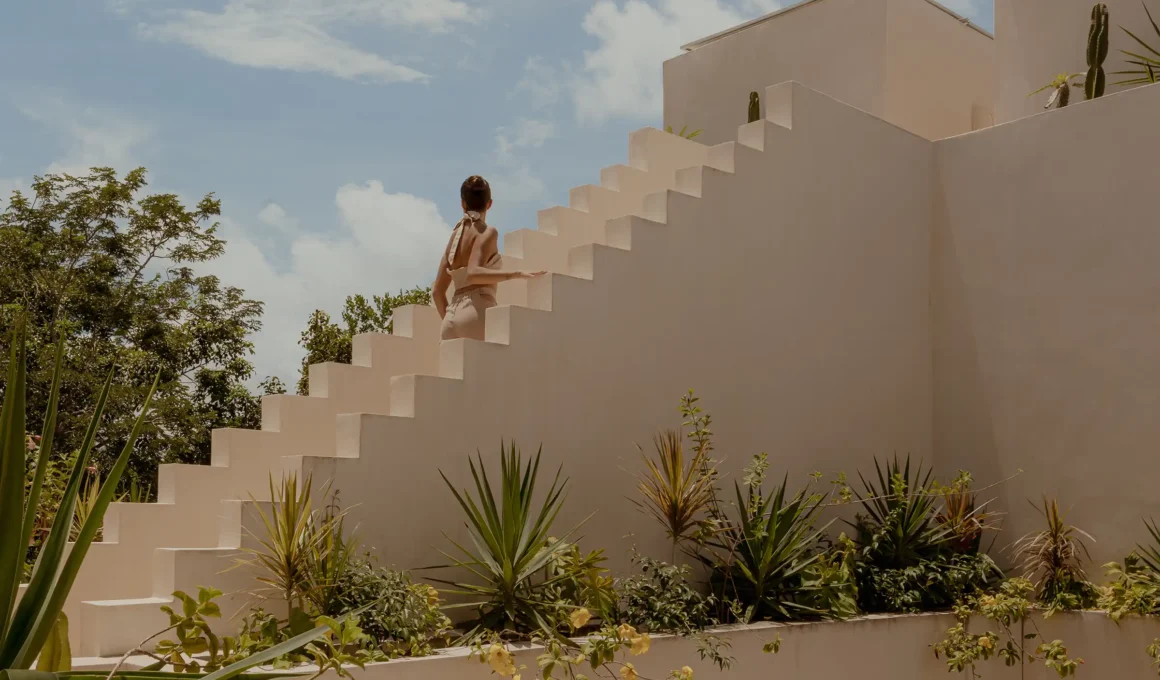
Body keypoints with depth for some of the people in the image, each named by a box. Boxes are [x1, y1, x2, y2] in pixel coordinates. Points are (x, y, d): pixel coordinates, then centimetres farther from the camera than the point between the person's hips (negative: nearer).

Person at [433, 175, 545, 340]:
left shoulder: (455, 237, 20)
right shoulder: (487, 232, 1)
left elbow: (437, 291, 19)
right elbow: (473, 273, -18)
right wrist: (517, 274, -19)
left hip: (453, 318, 7)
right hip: (475, 313, -7)